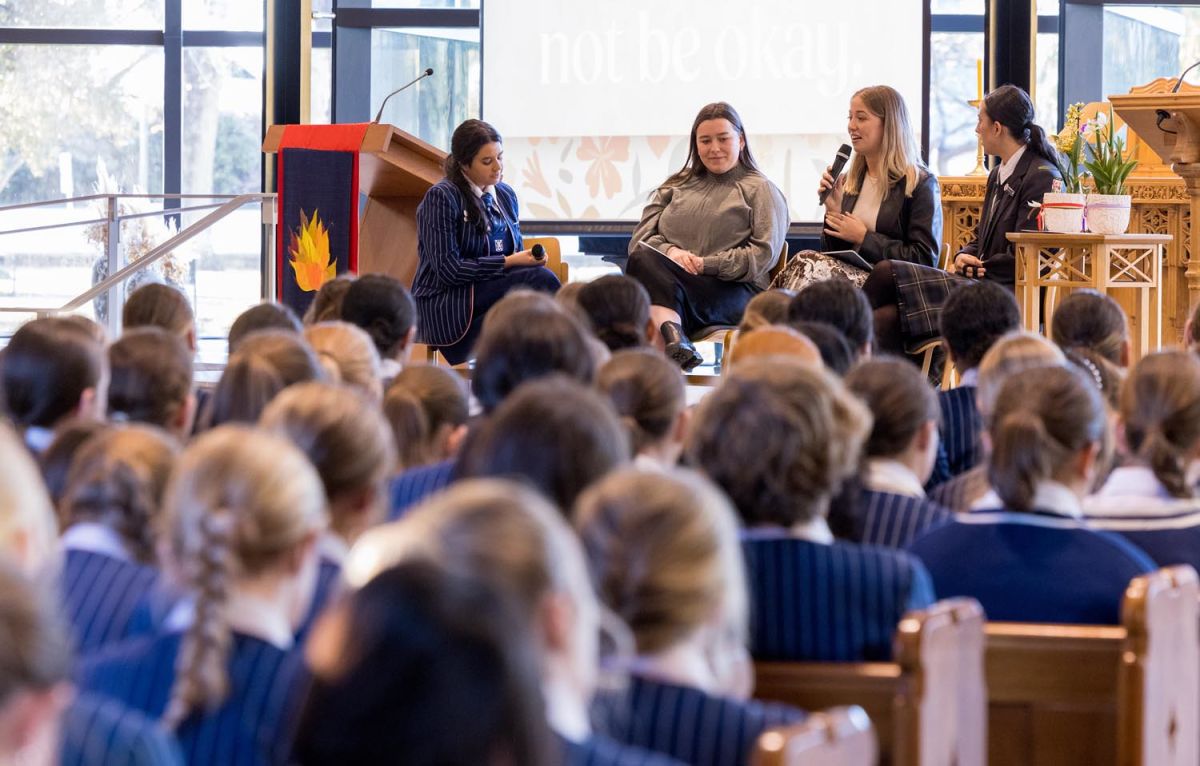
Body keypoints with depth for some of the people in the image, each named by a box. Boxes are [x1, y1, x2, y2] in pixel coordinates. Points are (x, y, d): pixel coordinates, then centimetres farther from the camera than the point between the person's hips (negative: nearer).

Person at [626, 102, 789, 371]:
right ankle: (674, 337, -58)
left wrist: (706, 264, -10)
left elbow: (764, 254, 0)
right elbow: (641, 238, 17)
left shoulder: (761, 190, 15)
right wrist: (670, 251, -6)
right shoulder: (676, 186, 28)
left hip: (734, 291, -4)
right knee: (643, 259, -35)